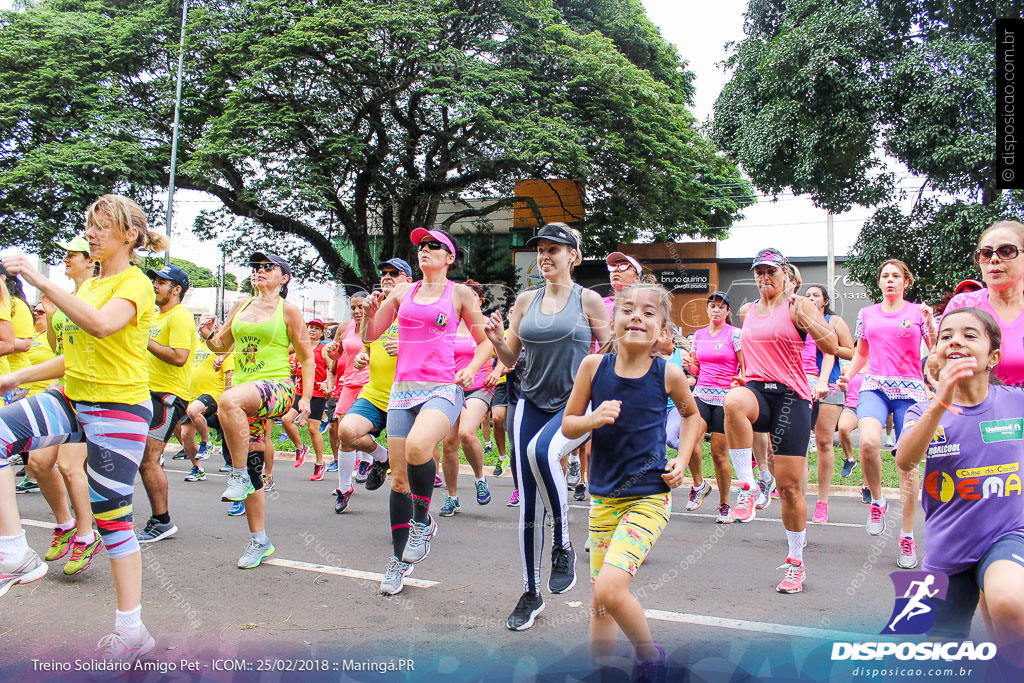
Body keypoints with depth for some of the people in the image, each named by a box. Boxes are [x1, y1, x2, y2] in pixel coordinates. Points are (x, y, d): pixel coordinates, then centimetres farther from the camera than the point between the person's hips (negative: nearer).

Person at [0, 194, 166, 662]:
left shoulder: (135, 284, -7)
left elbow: (100, 325, -29)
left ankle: (131, 631, 9)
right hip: (74, 401, 7)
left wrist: (42, 282, -30)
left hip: (120, 407, -7)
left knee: (112, 515, -4)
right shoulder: (88, 285, 18)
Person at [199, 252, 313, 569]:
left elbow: (307, 357, 4)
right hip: (245, 392, 6)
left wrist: (305, 399, -4)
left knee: (229, 400, -38)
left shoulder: (288, 310, 2)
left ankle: (239, 476, -23)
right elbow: (221, 345, 24)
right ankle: (259, 541, 16)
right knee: (252, 470, 5)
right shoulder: (242, 306, 17)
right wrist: (208, 334, 2)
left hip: (277, 387, -6)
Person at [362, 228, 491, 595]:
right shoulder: (402, 292, 15)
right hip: (403, 389, 4)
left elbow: (485, 341, 12)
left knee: (418, 446, -33)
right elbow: (370, 335, 17)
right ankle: (399, 559, 19)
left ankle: (423, 521, -7)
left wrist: (470, 369, -5)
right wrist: (370, 313, -2)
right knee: (398, 478, 3)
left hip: (442, 389, -4)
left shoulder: (459, 293, 6)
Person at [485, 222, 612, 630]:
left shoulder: (588, 300, -1)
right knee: (528, 504, 2)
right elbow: (510, 359, 12)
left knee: (542, 450, -36)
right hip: (532, 404, 4)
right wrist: (498, 341, -8)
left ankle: (563, 545, -14)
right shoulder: (526, 301, 10)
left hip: (576, 403, -4)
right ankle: (531, 594, 19)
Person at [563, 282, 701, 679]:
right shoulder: (593, 366, -6)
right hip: (603, 497, 3)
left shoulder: (668, 374, -7)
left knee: (610, 588, -18)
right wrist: (593, 419, -19)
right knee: (600, 604, 9)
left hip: (649, 498, -3)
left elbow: (691, 413, 14)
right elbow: (567, 425, 2)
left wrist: (682, 459, 2)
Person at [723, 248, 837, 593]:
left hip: (791, 395, -3)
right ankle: (747, 486, -26)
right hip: (756, 390, 3)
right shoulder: (749, 312, 18)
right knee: (733, 401, -38)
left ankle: (796, 562, 17)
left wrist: (805, 316, -20)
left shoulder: (797, 306, 1)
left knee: (791, 486, -1)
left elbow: (832, 347, -10)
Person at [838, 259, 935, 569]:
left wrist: (929, 323, -13)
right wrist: (847, 374, 11)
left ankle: (907, 536, 10)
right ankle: (877, 501, -1)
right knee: (869, 442, -28)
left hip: (910, 390, -1)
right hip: (874, 386, 1)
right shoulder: (867, 314, 16)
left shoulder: (917, 312, 8)